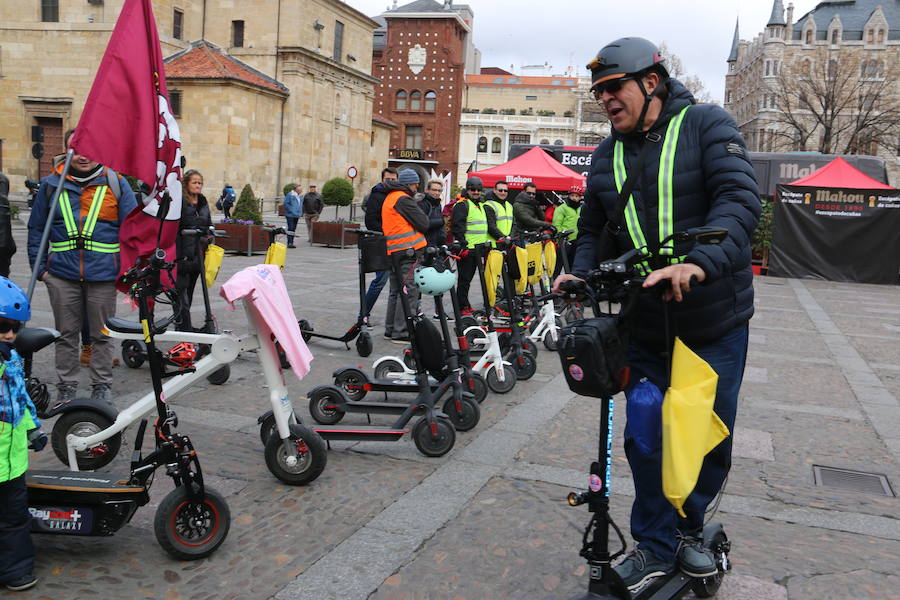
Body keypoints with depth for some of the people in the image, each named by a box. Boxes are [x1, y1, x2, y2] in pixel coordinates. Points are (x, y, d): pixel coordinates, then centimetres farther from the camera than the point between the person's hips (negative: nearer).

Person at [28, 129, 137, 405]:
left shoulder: (115, 183, 2)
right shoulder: (51, 185, 6)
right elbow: (36, 229, 12)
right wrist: (40, 268, 6)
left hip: (104, 276, -1)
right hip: (62, 275, 2)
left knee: (102, 334, 8)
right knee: (66, 334, 10)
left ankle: (101, 386, 20)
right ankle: (66, 387, 22)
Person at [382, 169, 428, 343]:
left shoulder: (389, 198, 20)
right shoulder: (404, 199, -12)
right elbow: (423, 223, -13)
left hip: (394, 250, 10)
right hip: (409, 250, -10)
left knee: (396, 291, 17)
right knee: (409, 291, -7)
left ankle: (391, 329, 23)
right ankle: (401, 333, -7)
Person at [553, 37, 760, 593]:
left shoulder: (708, 125, -8)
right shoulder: (607, 156, 7)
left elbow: (741, 198, -22)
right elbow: (593, 228, 14)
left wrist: (700, 263, -39)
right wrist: (579, 272, -8)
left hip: (715, 322, -3)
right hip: (645, 324, 3)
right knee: (645, 437, 5)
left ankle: (689, 527, 35)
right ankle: (656, 547, 24)